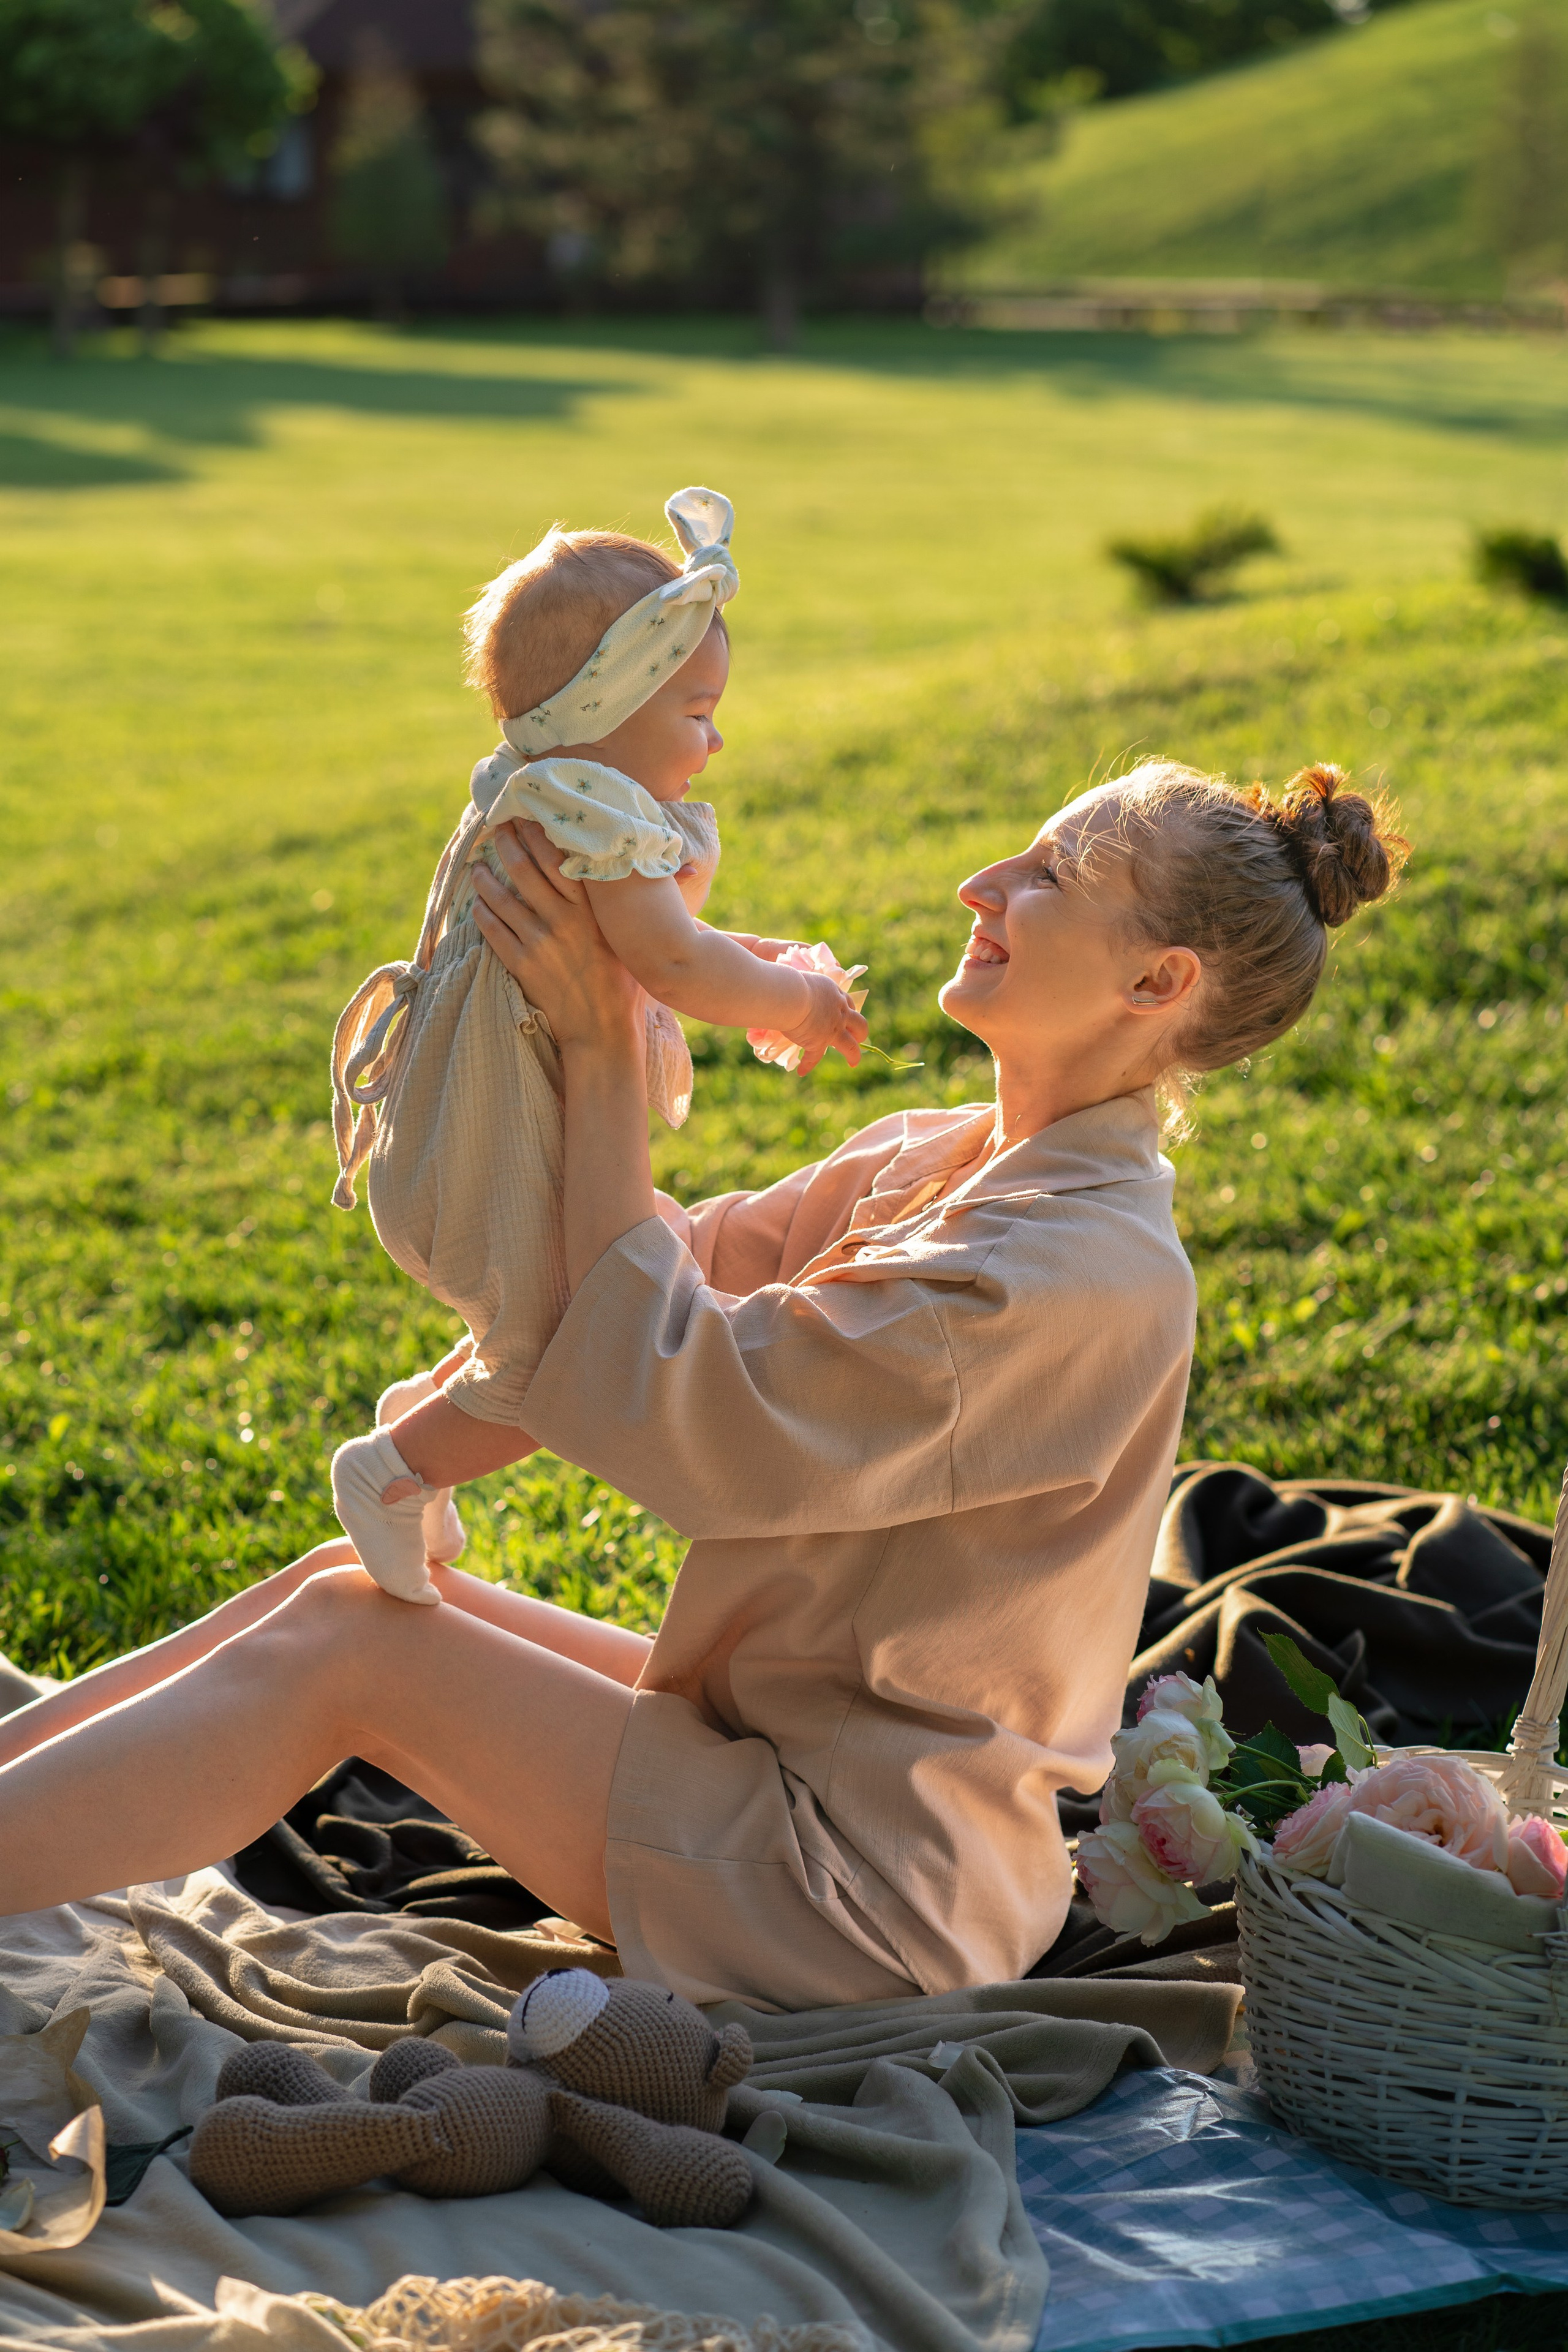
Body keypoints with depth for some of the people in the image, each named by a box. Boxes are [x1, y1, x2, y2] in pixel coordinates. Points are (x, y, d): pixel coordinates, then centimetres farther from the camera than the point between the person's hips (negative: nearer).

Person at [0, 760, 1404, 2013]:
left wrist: (602, 1048, -18)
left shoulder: (1088, 1276, -25)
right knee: (349, 1582, 3)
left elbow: (665, 1403, -24)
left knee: (337, 1643, -9)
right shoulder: (927, 1163, 6)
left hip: (866, 1889, -9)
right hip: (789, 1747, 9)